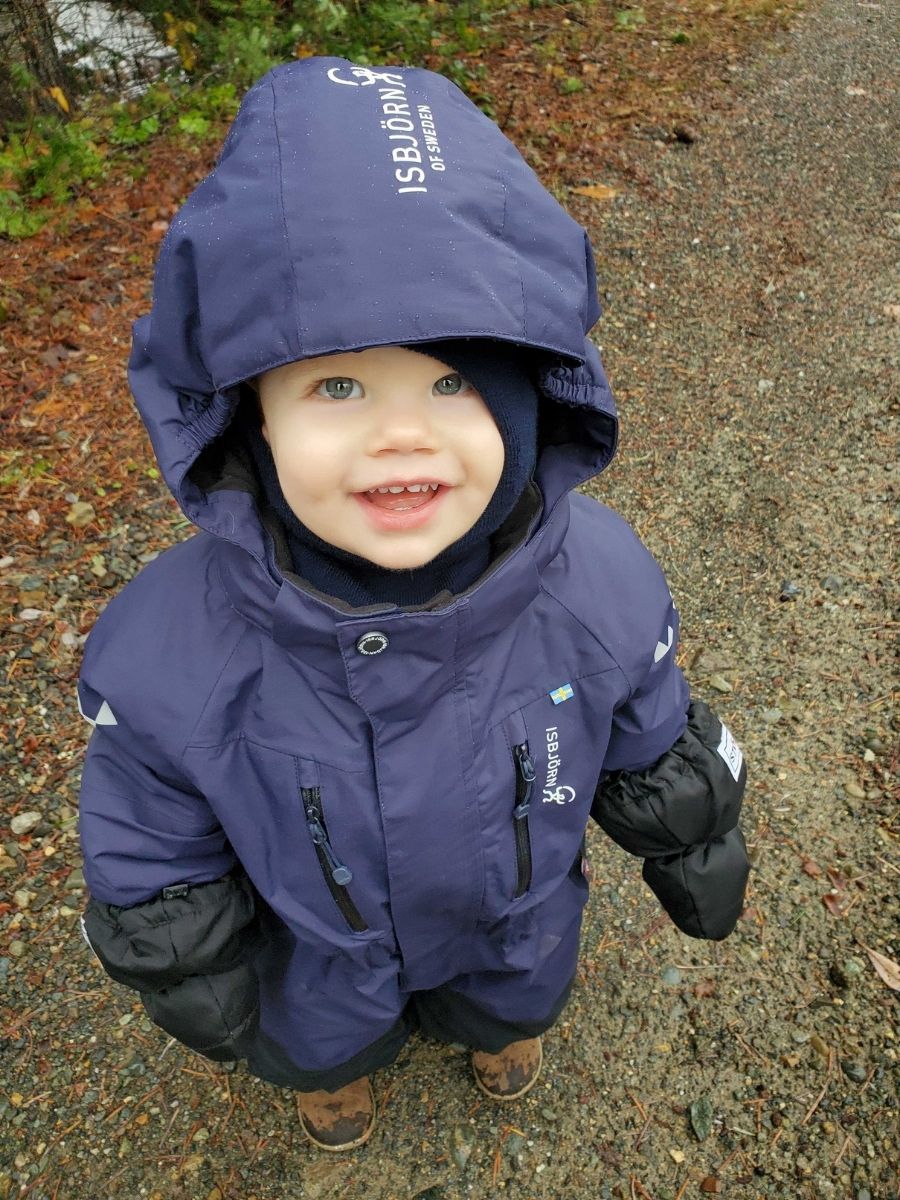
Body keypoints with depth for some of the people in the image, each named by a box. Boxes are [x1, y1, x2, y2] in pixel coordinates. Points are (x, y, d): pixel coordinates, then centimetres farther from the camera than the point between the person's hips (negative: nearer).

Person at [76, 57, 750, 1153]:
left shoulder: (601, 583, -33)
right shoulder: (167, 652, -36)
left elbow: (650, 752, -10)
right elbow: (152, 857, -15)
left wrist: (696, 857, 6)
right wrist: (199, 994, 0)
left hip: (522, 919, 1)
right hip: (319, 949, 0)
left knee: (512, 1001, 35)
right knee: (324, 1038, 34)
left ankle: (501, 1022, 74)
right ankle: (333, 1064, 73)